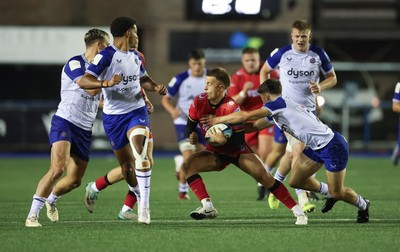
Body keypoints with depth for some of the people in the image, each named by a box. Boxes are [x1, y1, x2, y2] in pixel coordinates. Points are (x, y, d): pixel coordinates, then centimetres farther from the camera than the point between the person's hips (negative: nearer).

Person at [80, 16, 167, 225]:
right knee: (126, 167, 5)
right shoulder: (106, 56, -10)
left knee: (139, 153, -24)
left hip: (136, 111, 3)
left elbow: (144, 79, 30)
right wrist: (105, 83, -37)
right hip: (113, 116, -3)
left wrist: (156, 87, 9)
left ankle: (144, 204, -26)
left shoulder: (135, 57, 11)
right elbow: (84, 81, -20)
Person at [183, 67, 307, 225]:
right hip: (215, 153, 4)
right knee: (188, 164, -21)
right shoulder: (199, 102, -12)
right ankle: (208, 207, -25)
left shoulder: (231, 108, -25)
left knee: (263, 177, -18)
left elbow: (239, 140, -23)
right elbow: (190, 125, 2)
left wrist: (224, 141, -42)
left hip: (238, 151, -4)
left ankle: (298, 211, -11)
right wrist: (192, 135, -21)